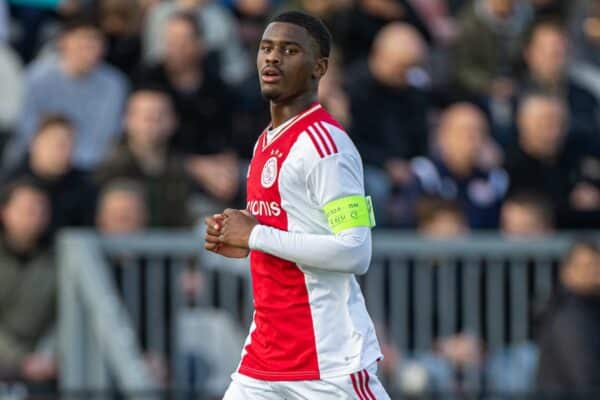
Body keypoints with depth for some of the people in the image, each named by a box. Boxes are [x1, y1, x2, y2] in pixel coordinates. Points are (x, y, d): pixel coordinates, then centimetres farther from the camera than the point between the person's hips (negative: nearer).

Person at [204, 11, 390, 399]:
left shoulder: (324, 143, -12)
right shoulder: (266, 142, 16)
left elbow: (355, 252, -21)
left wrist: (255, 236, -16)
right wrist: (241, 244, 8)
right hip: (263, 357, 9)